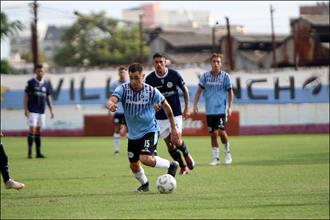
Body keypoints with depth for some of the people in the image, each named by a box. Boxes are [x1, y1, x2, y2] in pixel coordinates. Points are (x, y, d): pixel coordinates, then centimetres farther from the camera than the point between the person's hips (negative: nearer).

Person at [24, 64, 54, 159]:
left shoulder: (46, 84, 9)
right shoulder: (31, 82, -3)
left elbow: (48, 98, 14)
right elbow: (26, 96, -3)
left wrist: (51, 110, 10)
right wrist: (25, 109, -10)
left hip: (41, 111, 4)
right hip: (32, 111, -4)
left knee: (38, 131, 8)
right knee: (32, 129, -10)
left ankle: (38, 152, 10)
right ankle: (29, 152, -8)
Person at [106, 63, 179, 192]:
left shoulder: (152, 91, -17)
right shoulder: (123, 89, -15)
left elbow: (167, 107, -3)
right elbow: (112, 100, -34)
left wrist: (174, 128, 2)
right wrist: (110, 105, -60)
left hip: (150, 131, -4)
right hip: (133, 134, 4)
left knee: (145, 158, -25)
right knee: (134, 165, 12)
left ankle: (171, 165, 1)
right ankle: (144, 184, 43)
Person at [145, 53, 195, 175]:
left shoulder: (174, 74, -9)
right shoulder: (149, 79, -7)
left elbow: (185, 90, 6)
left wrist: (187, 108, 5)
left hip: (175, 114, -2)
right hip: (160, 117, 2)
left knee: (177, 141, -14)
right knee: (169, 144, 1)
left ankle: (186, 154, 19)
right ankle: (183, 167, 18)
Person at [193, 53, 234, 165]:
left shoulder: (225, 76, -1)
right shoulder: (205, 76, 3)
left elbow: (230, 92, 5)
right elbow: (199, 90, 5)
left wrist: (229, 107, -1)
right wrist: (195, 104, -5)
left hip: (221, 109, -2)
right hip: (210, 110, 2)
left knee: (221, 131, -13)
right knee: (213, 134, 4)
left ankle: (227, 153, 10)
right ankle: (216, 158, 14)